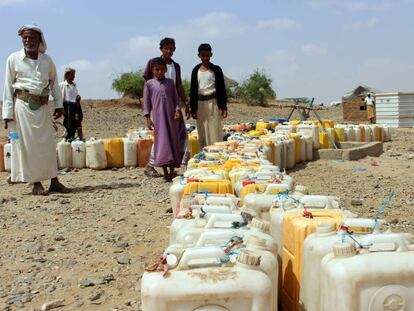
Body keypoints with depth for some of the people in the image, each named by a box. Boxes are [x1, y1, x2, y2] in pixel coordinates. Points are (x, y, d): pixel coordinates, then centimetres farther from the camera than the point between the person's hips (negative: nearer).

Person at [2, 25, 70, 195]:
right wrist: (8, 113, -5)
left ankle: (54, 182, 10)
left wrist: (59, 104, 12)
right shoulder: (14, 59, 0)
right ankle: (36, 184, 3)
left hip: (42, 107, 3)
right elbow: (8, 87, 0)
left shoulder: (47, 60, 8)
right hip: (22, 105, -3)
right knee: (27, 144, -3)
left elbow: (54, 83, 19)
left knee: (48, 143, 4)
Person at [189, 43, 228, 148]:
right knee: (202, 133, 7)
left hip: (213, 103, -3)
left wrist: (223, 107, -6)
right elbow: (193, 90, 9)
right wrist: (192, 108, 6)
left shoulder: (216, 70, 0)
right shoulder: (196, 70, 7)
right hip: (200, 104, 3)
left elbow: (222, 89, 0)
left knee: (215, 132, -3)